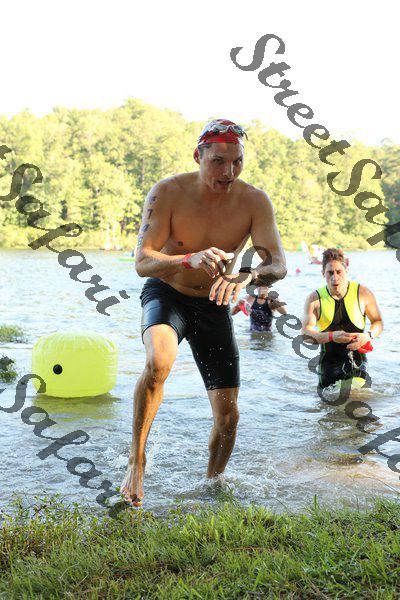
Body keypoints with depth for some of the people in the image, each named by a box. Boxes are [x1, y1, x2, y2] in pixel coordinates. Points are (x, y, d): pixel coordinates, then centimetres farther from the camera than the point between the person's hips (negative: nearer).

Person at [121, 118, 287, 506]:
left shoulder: (254, 201, -14)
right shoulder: (168, 193, -19)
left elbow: (278, 264, -21)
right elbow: (142, 262, -25)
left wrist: (245, 277, -44)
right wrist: (190, 259, -45)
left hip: (214, 306, 3)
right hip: (166, 295, -2)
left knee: (228, 415, 1)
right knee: (158, 362, -37)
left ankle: (211, 487, 28)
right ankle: (136, 461, -18)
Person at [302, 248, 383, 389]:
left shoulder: (363, 293, -2)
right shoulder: (314, 299, -3)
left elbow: (378, 322, 8)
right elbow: (306, 332, -10)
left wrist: (368, 336, -15)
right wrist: (331, 336, -27)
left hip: (357, 360, -1)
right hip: (328, 360, 1)